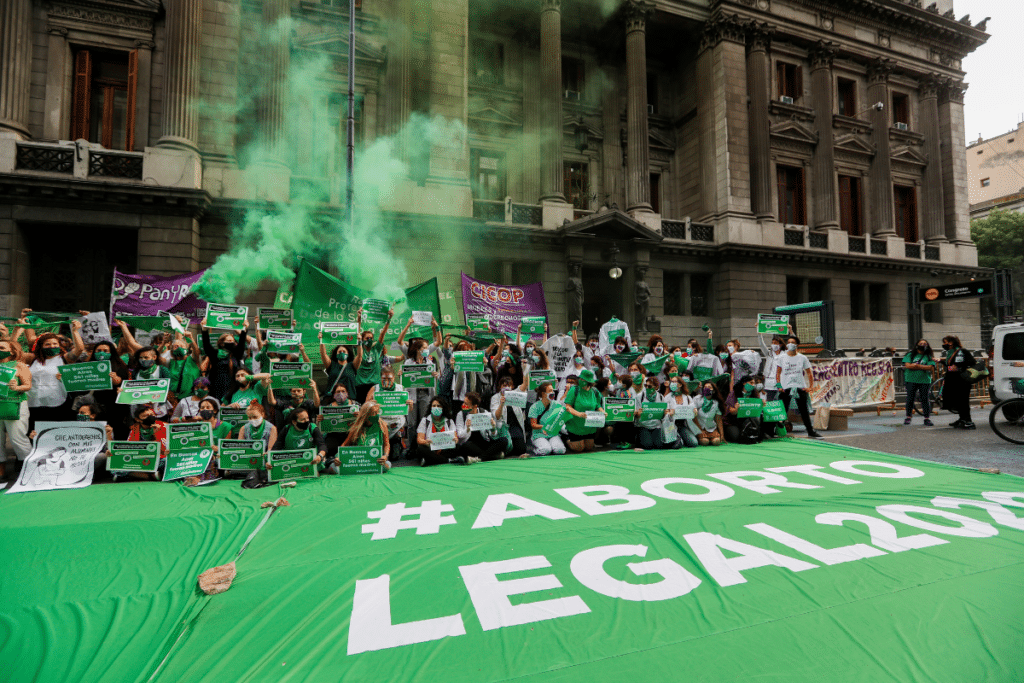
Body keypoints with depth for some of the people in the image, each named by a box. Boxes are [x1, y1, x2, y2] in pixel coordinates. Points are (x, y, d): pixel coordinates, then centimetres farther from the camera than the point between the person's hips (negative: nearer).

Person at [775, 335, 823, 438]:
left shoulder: (802, 358, 5)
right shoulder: (782, 357, 5)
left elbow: (809, 373, 8)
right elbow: (778, 373, 9)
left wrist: (810, 386, -1)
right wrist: (779, 386, 0)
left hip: (800, 387, 0)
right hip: (785, 388, 0)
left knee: (804, 411, 5)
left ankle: (810, 431, 15)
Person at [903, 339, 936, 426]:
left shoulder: (929, 356, 7)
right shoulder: (910, 354, 8)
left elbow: (931, 368, -7)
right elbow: (907, 365, -5)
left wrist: (917, 365, -12)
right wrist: (924, 367, -6)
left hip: (925, 381, 0)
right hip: (911, 380, 0)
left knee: (925, 399, 0)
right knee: (910, 399, 3)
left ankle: (927, 418, 8)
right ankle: (908, 417, 13)